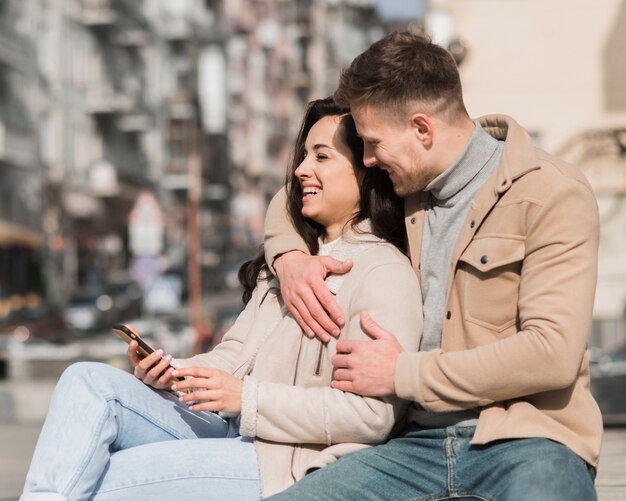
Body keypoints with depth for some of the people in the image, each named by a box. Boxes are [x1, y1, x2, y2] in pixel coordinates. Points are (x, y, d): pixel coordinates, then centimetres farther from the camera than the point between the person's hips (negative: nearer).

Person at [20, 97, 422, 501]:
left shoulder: (384, 273, -9)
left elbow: (372, 414, -19)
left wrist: (246, 397, -19)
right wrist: (172, 374, -3)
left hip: (286, 466, -9)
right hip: (232, 432, 9)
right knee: (87, 381, -11)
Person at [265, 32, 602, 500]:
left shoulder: (553, 194, -5)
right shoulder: (409, 182, 14)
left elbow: (553, 354, -15)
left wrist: (403, 373, -10)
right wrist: (289, 256, 7)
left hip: (524, 442, -5)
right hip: (420, 441, 5)